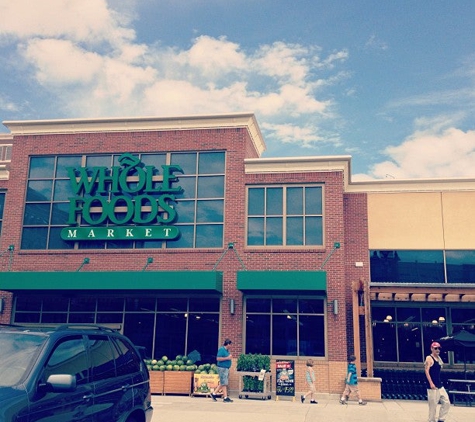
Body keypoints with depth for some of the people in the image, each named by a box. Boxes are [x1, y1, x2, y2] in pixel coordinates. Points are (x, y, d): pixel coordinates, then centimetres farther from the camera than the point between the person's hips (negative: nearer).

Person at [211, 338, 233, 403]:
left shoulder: (227, 350, 15)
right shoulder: (221, 349, -13)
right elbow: (218, 358, -21)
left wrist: (230, 357, 11)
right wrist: (227, 358, -20)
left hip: (226, 368, 10)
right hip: (222, 368, -10)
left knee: (223, 383, 13)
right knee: (224, 383, -4)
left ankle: (214, 393, 22)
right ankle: (225, 398, 1)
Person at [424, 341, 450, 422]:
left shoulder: (439, 358, 14)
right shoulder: (429, 358, -11)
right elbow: (426, 371, -18)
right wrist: (431, 383, -25)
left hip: (440, 385, 9)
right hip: (432, 386, -8)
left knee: (446, 402, 7)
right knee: (433, 405, -3)